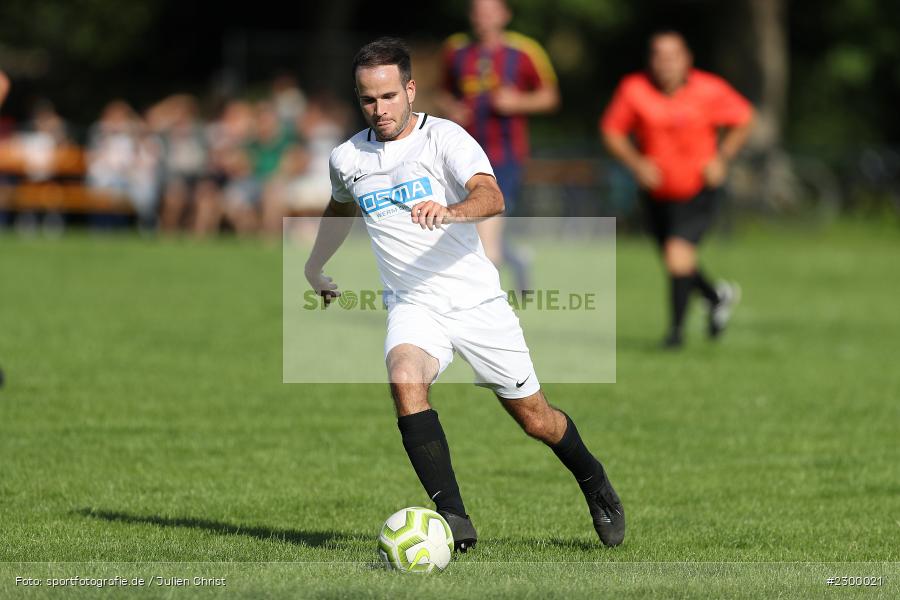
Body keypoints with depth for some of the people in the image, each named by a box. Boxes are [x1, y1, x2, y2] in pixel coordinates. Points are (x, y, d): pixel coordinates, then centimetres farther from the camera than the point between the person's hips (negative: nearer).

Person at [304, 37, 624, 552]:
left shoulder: (445, 138, -9)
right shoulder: (347, 160, 6)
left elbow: (491, 197, -26)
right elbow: (340, 210, 30)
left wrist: (449, 211, -47)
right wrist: (316, 267, 43)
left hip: (477, 300, -2)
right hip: (413, 306, 2)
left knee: (535, 417, 6)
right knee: (405, 379, -30)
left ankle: (594, 481, 39)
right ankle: (453, 520, -34)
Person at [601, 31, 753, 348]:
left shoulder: (709, 90, -13)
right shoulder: (634, 90, -11)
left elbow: (742, 119, 4)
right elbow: (612, 131, 1)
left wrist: (721, 158, -6)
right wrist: (636, 163, -14)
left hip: (698, 192, -3)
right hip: (657, 193, 3)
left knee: (678, 253, -20)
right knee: (675, 262, 14)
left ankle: (677, 327, -2)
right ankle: (718, 296, 45)